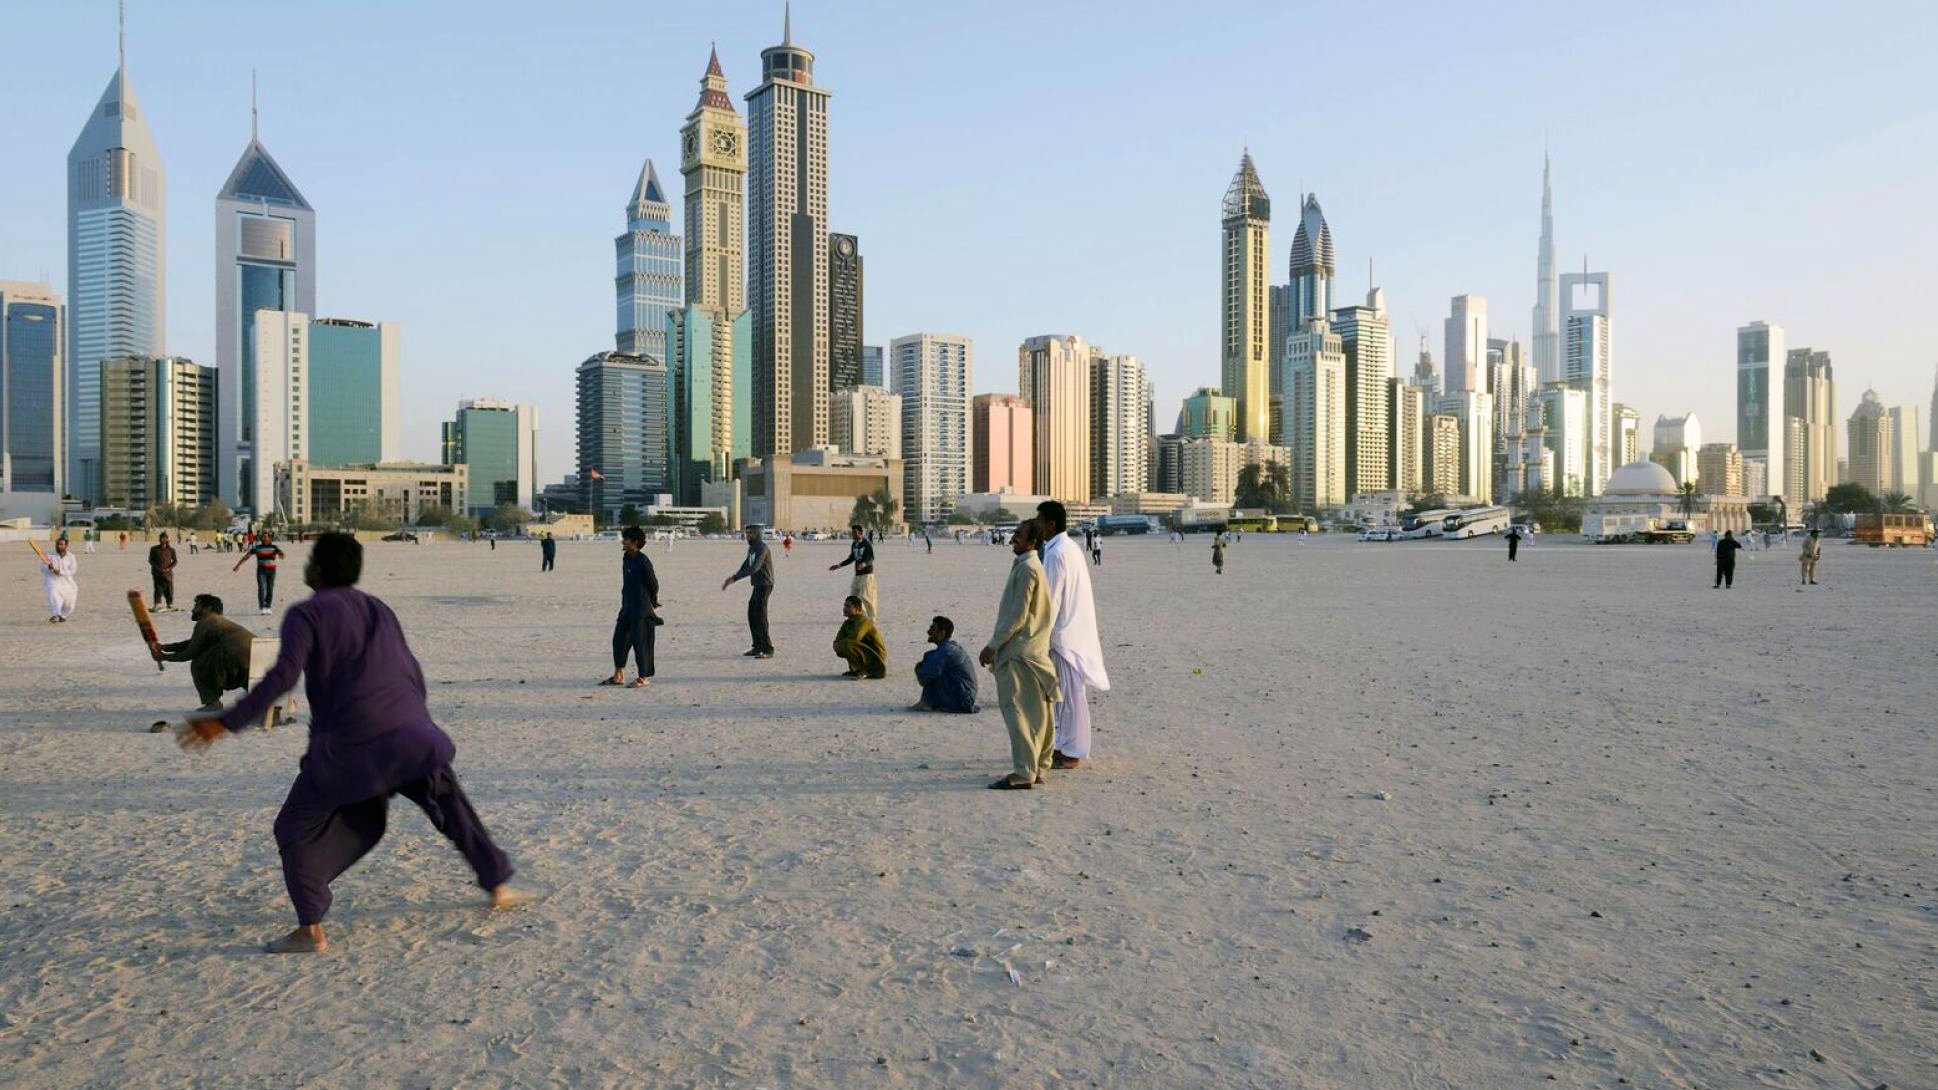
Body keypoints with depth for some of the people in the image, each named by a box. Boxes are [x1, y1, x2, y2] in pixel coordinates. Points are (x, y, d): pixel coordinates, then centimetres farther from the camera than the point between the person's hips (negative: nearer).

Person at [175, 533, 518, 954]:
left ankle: (311, 930, 3)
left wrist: (225, 722, -14)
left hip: (350, 745, -5)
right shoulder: (379, 610, 20)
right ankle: (499, 887, 29)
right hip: (411, 736, 5)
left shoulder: (306, 614, 3)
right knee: (451, 805, 23)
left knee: (297, 828, 12)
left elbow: (283, 676, -13)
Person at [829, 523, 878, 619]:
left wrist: (865, 563, -37)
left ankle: (871, 618, -1)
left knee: (865, 597, -11)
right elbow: (851, 558, 21)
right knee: (854, 595, 8)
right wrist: (839, 566, 19)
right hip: (857, 574, 8)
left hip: (867, 573, -8)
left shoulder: (867, 543, -11)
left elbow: (871, 558, -17)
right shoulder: (853, 544, 12)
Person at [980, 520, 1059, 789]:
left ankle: (1023, 774, -7)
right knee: (1036, 713, 12)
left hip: (1020, 651, -10)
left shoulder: (1027, 568, -16)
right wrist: (997, 645, 21)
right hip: (1034, 650, 10)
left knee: (1018, 712, -8)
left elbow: (1018, 615, -19)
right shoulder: (1031, 565, 15)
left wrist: (992, 646, -13)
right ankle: (1038, 767, 19)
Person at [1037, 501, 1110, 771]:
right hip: (1074, 629, 10)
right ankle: (1064, 745, 25)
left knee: (1069, 695, -2)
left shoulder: (1056, 554, -18)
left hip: (1064, 634, -10)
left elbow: (1051, 600, -19)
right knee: (1065, 694, 16)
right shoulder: (1070, 547, 12)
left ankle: (1072, 753, 6)